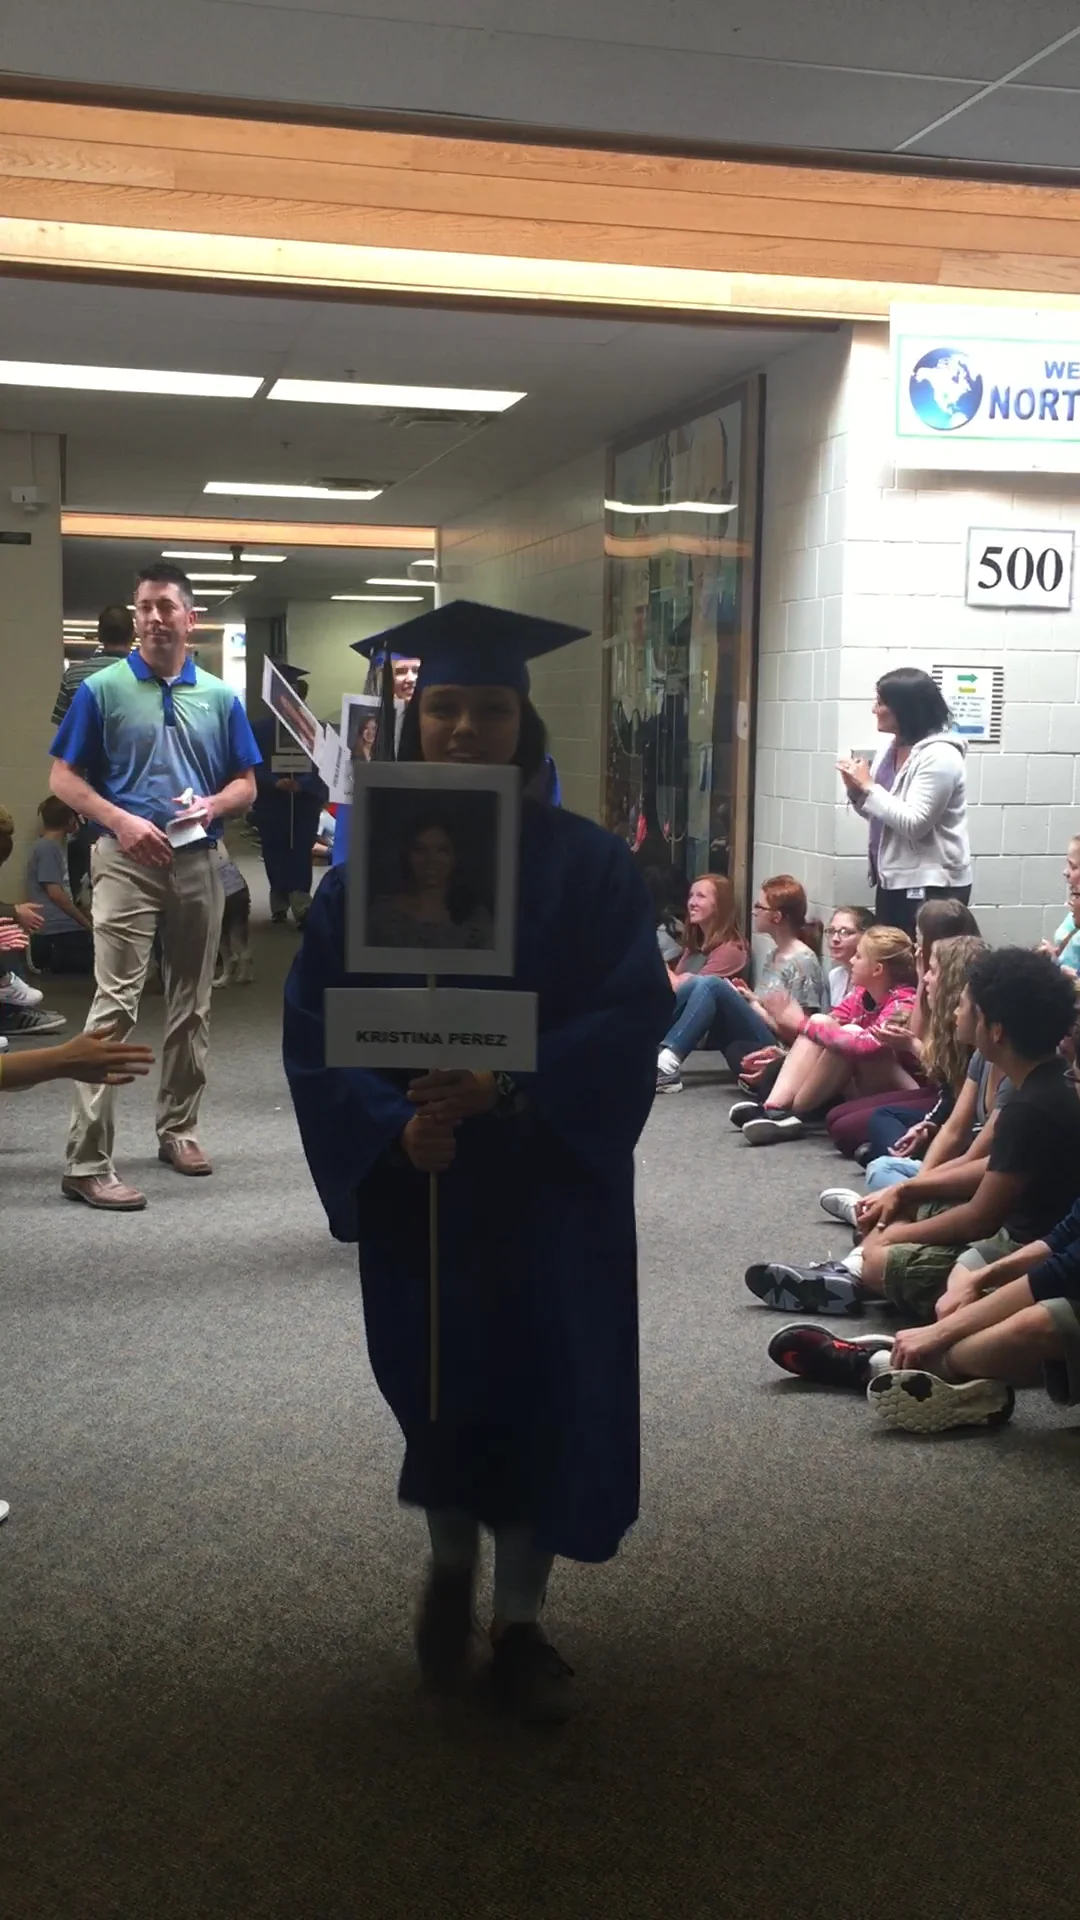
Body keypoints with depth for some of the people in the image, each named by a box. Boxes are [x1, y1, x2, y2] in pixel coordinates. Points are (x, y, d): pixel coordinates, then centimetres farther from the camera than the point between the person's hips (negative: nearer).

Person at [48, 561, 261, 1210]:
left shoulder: (220, 697, 8)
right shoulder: (102, 689, -1)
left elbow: (247, 785, 10)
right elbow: (65, 778, -1)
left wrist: (212, 805, -12)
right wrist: (121, 820, -17)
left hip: (200, 863, 4)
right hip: (128, 862, -4)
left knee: (192, 1006, 12)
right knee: (115, 1005, -11)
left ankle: (180, 1128, 27)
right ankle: (88, 1161, -11)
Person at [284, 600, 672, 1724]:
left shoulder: (586, 864, -7)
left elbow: (634, 1013, -13)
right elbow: (316, 1027, -5)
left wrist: (509, 1086, -26)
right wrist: (392, 1125, -21)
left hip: (553, 1179, -1)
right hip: (414, 1177, 1)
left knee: (546, 1382, 5)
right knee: (435, 1379, 13)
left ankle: (520, 1620, 26)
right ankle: (451, 1558, 43)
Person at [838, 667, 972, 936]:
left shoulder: (939, 755, -16)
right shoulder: (890, 749, 9)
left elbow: (914, 824, -23)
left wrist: (868, 786, -17)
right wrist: (856, 789, -3)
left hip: (932, 886, -9)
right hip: (893, 880, 9)